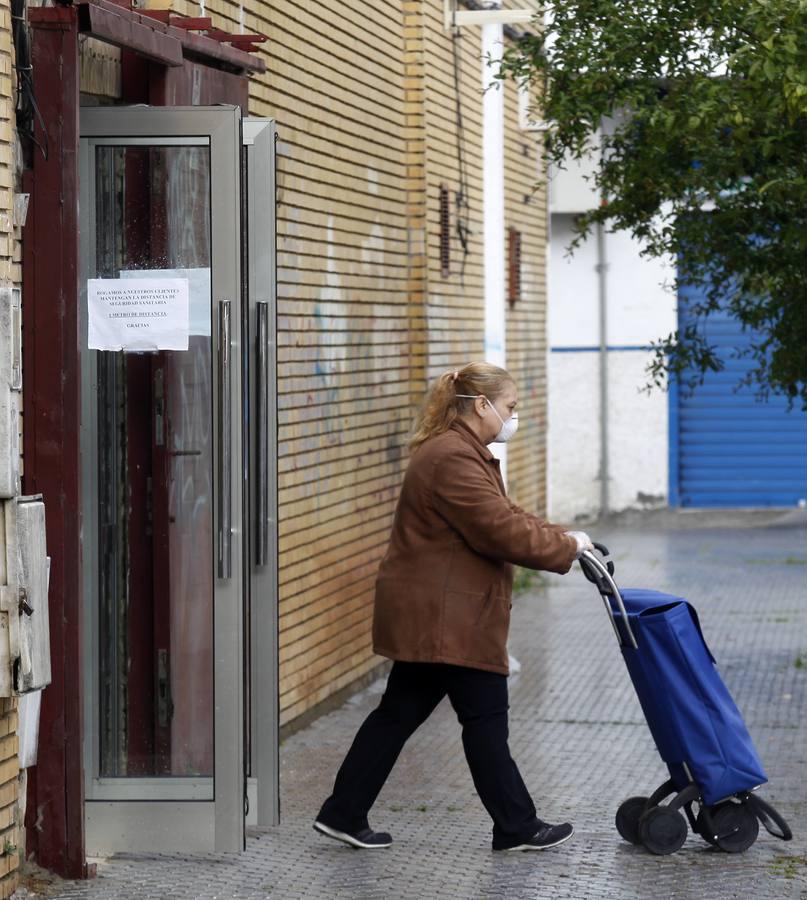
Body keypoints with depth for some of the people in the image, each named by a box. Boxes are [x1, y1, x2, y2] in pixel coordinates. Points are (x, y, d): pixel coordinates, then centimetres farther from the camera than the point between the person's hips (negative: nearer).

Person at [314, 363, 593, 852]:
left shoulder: (461, 452, 18)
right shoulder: (454, 459, -19)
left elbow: (505, 517, 20)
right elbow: (502, 531, -22)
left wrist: (563, 538, 9)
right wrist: (566, 546, -11)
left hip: (429, 614, 11)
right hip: (443, 616, -11)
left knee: (401, 712, 12)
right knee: (485, 716, -2)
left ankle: (344, 814, 15)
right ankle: (517, 827, 7)